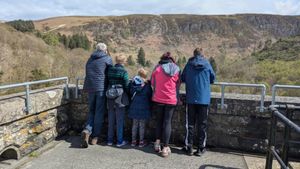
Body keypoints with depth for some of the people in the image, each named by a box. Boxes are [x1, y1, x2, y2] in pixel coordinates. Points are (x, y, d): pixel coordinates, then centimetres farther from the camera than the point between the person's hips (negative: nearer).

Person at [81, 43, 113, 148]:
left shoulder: (90, 59, 15)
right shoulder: (107, 58, -1)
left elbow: (88, 74, 18)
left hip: (90, 88, 5)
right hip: (101, 88, -5)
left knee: (91, 111, 16)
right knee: (99, 113, 5)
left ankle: (87, 130, -5)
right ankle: (95, 136, 11)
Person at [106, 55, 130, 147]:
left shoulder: (109, 70, 3)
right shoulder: (123, 71, -11)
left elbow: (106, 83, 7)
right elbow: (126, 86, -9)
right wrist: (128, 97, 5)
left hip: (110, 98, 5)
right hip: (120, 98, -5)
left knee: (111, 120, 15)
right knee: (120, 121, 6)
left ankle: (110, 140, 24)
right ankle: (119, 141, 14)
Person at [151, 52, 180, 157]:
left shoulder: (157, 68, -2)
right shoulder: (177, 69, 4)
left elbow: (152, 83, 5)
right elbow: (178, 86, 9)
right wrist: (177, 98, 18)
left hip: (158, 99, -1)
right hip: (171, 100, 1)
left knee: (159, 120, 17)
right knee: (167, 122, 6)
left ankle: (158, 142, 12)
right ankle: (165, 147, 5)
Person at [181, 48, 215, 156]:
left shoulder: (189, 64, 1)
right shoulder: (207, 64, 1)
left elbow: (182, 79, 8)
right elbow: (213, 79, 11)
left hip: (191, 99, 0)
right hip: (204, 99, 0)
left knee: (190, 124, 9)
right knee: (202, 124, 8)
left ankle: (189, 147, 14)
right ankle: (201, 148, 14)